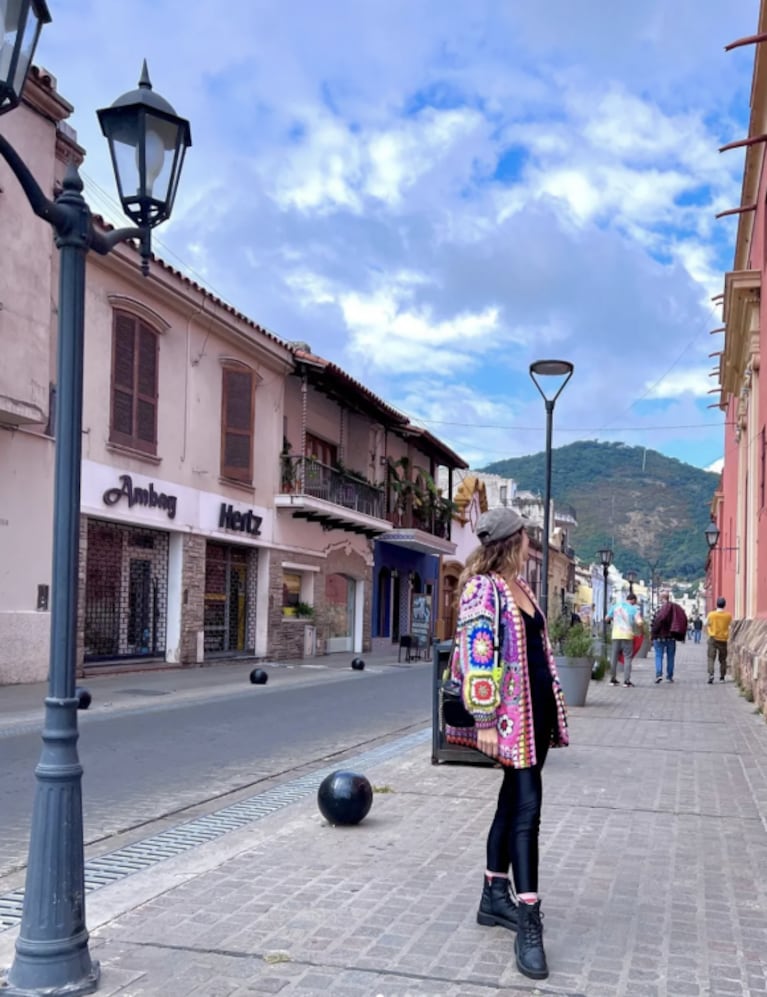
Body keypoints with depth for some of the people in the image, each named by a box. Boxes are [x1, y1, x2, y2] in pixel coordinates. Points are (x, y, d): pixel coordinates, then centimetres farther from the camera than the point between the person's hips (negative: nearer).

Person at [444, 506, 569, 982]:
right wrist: (485, 720, -21)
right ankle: (529, 926, -10)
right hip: (511, 712, -9)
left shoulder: (520, 584, 13)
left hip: (539, 705, 9)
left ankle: (495, 898, 27)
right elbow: (478, 655, -19)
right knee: (527, 805, -12)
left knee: (514, 801, 15)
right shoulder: (483, 587, -14)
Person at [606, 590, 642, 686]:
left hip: (616, 635, 3)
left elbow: (607, 618, 12)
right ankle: (626, 680, -3)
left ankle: (613, 679, 14)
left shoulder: (616, 606, 8)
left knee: (614, 657, 10)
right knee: (627, 658, 2)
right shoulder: (634, 609, -1)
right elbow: (639, 623, -12)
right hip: (627, 635, -3)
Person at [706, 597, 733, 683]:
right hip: (723, 639, 2)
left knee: (711, 658, -3)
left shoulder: (711, 614, -9)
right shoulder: (728, 615, -5)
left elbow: (706, 624, 1)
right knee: (723, 659, 14)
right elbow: (729, 625, 9)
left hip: (713, 638, -2)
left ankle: (711, 674, -21)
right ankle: (722, 677, 20)